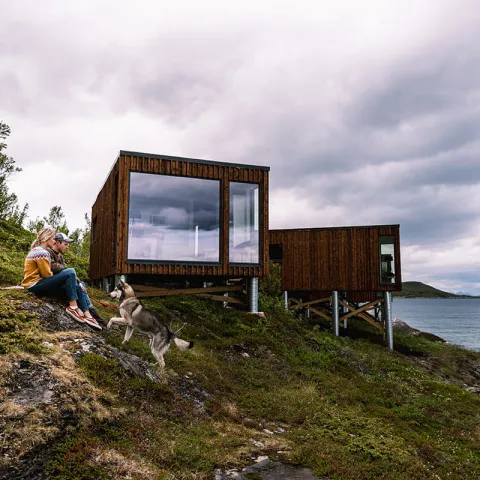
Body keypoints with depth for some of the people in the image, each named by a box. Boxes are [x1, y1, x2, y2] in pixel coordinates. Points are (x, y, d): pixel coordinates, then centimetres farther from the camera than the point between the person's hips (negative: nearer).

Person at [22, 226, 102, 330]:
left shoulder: (38, 250, 19)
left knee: (76, 287, 3)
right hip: (35, 285, -10)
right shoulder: (42, 253, -14)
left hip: (39, 284, 10)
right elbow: (47, 274, -17)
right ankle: (72, 306, -20)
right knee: (70, 273, -24)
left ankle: (87, 315, -3)